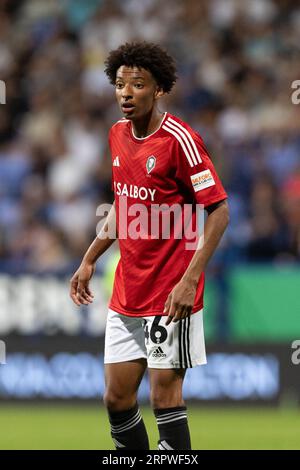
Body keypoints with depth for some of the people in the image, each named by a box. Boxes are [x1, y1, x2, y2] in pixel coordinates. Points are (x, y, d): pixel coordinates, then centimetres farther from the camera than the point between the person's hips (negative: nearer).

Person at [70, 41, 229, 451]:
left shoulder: (180, 140, -15)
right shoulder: (118, 134, 8)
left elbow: (219, 210, -15)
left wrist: (190, 279, -22)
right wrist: (90, 260, 20)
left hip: (170, 297, -7)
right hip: (125, 294, 7)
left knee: (165, 398, -4)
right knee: (116, 399, 9)